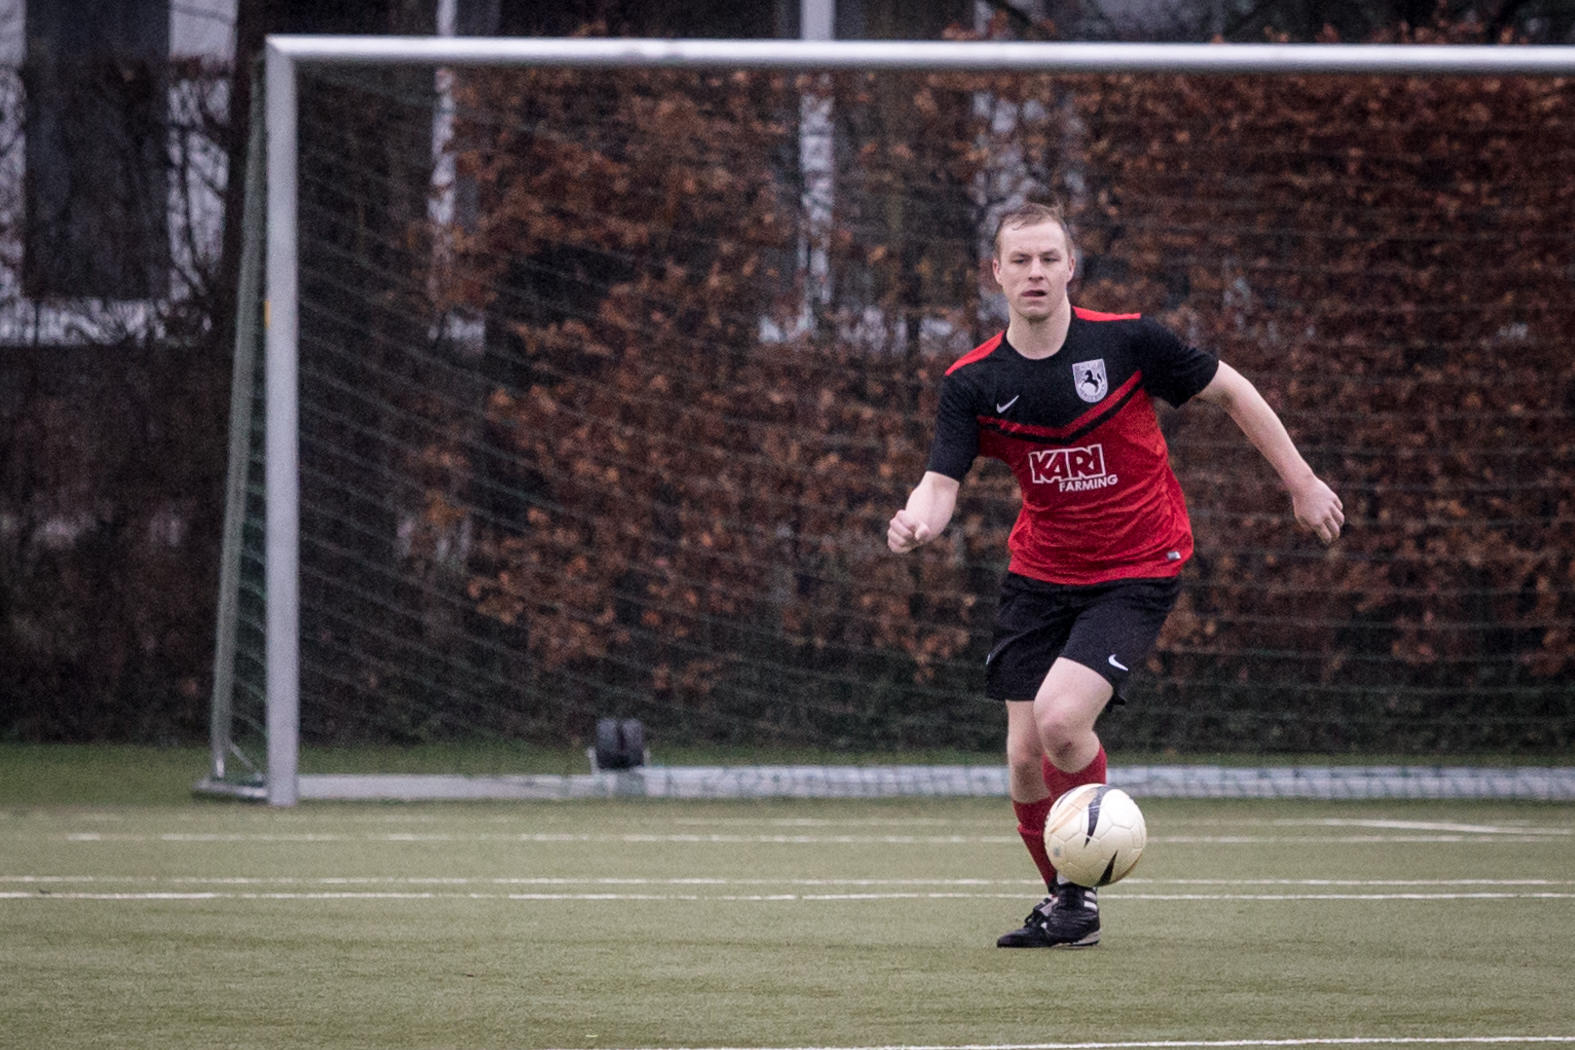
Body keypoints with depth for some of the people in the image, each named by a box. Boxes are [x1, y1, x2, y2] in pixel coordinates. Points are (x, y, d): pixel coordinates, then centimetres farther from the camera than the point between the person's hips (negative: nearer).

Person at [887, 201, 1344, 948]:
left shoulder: (1125, 341, -14)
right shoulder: (974, 382, -7)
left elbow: (1228, 391, 0)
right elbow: (942, 482, -13)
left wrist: (1302, 484, 3)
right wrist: (917, 521, -37)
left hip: (1138, 571, -4)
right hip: (1040, 573, 4)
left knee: (1060, 718, -23)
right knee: (1025, 759, 0)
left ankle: (1083, 890, -3)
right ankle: (1059, 899, 25)